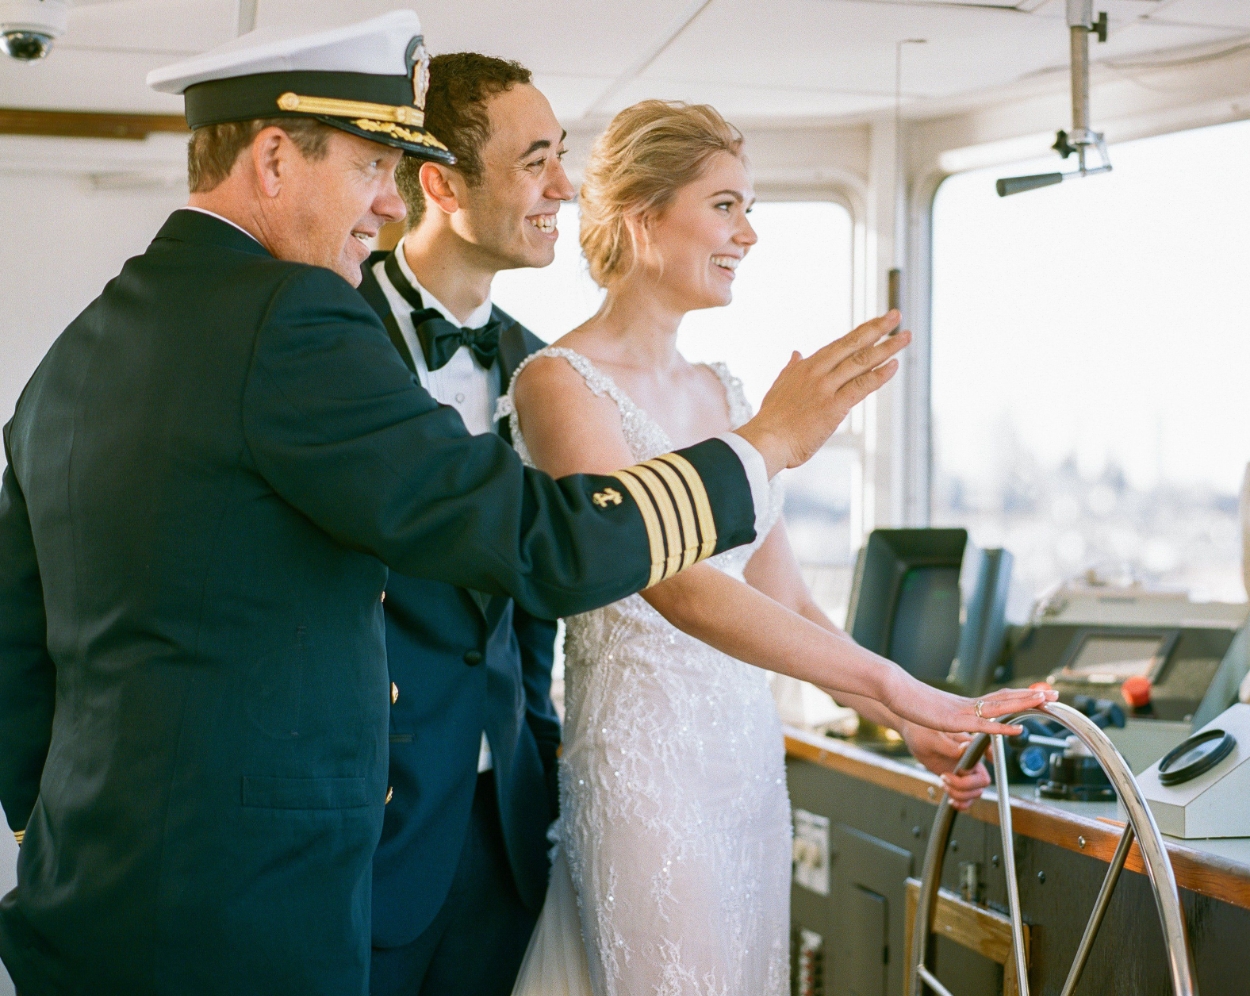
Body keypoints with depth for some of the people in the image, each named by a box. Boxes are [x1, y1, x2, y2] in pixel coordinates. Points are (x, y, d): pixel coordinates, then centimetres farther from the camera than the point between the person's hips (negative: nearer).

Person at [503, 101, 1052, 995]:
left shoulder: (725, 393, 13)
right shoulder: (559, 383, -11)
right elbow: (676, 587, -23)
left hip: (753, 752, 7)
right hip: (645, 765, -7)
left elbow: (784, 599, 12)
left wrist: (918, 728, -2)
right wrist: (890, 688, -29)